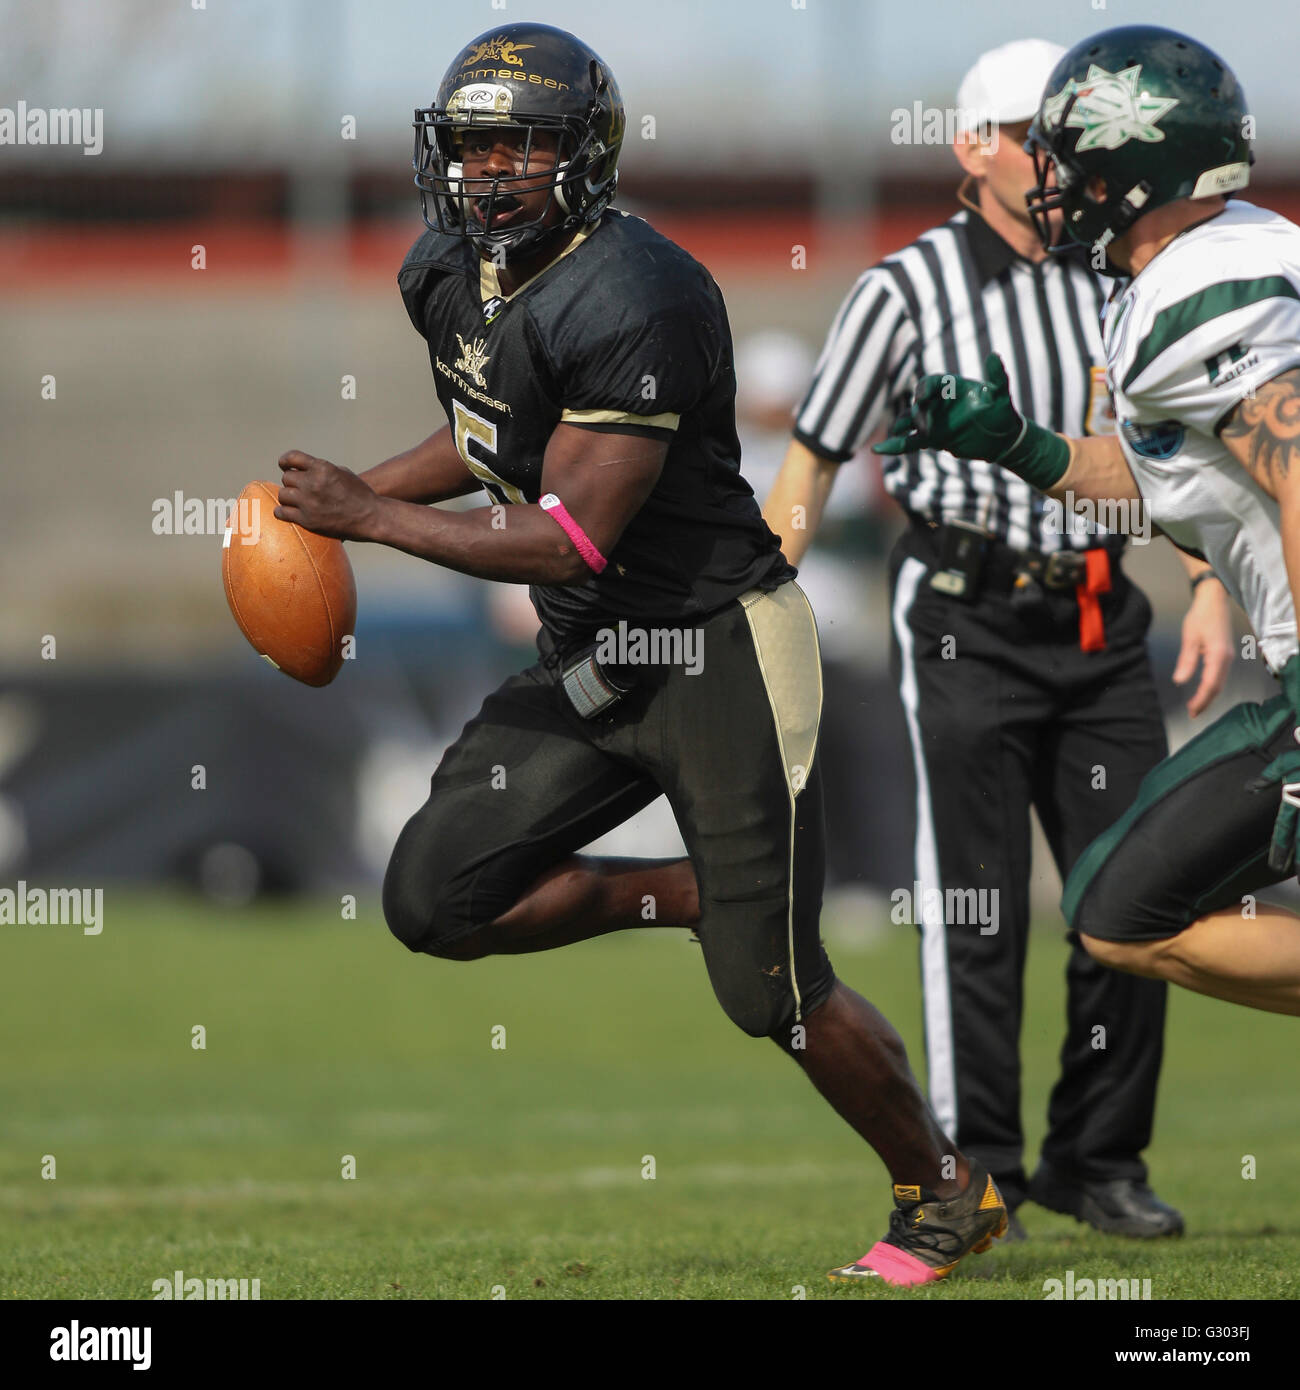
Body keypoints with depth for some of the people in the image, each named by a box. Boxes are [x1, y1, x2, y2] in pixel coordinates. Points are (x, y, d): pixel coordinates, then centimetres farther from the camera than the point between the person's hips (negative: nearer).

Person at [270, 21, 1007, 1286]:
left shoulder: (634, 303, -25)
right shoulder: (452, 276, 3)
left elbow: (572, 538, -25)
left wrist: (368, 518, -19)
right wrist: (358, 487, 11)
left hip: (719, 648, -8)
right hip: (589, 663, 8)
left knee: (772, 993, -4)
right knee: (437, 905, -4)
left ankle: (944, 1193, 19)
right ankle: (694, 897, 17)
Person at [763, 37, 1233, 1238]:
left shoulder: (1119, 285, 9)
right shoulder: (907, 291, -4)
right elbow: (812, 463, 0)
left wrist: (1211, 589, 3)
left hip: (1099, 619, 4)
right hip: (968, 617, -4)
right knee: (977, 903, -5)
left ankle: (1097, 1159, 15)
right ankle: (972, 1172, 3)